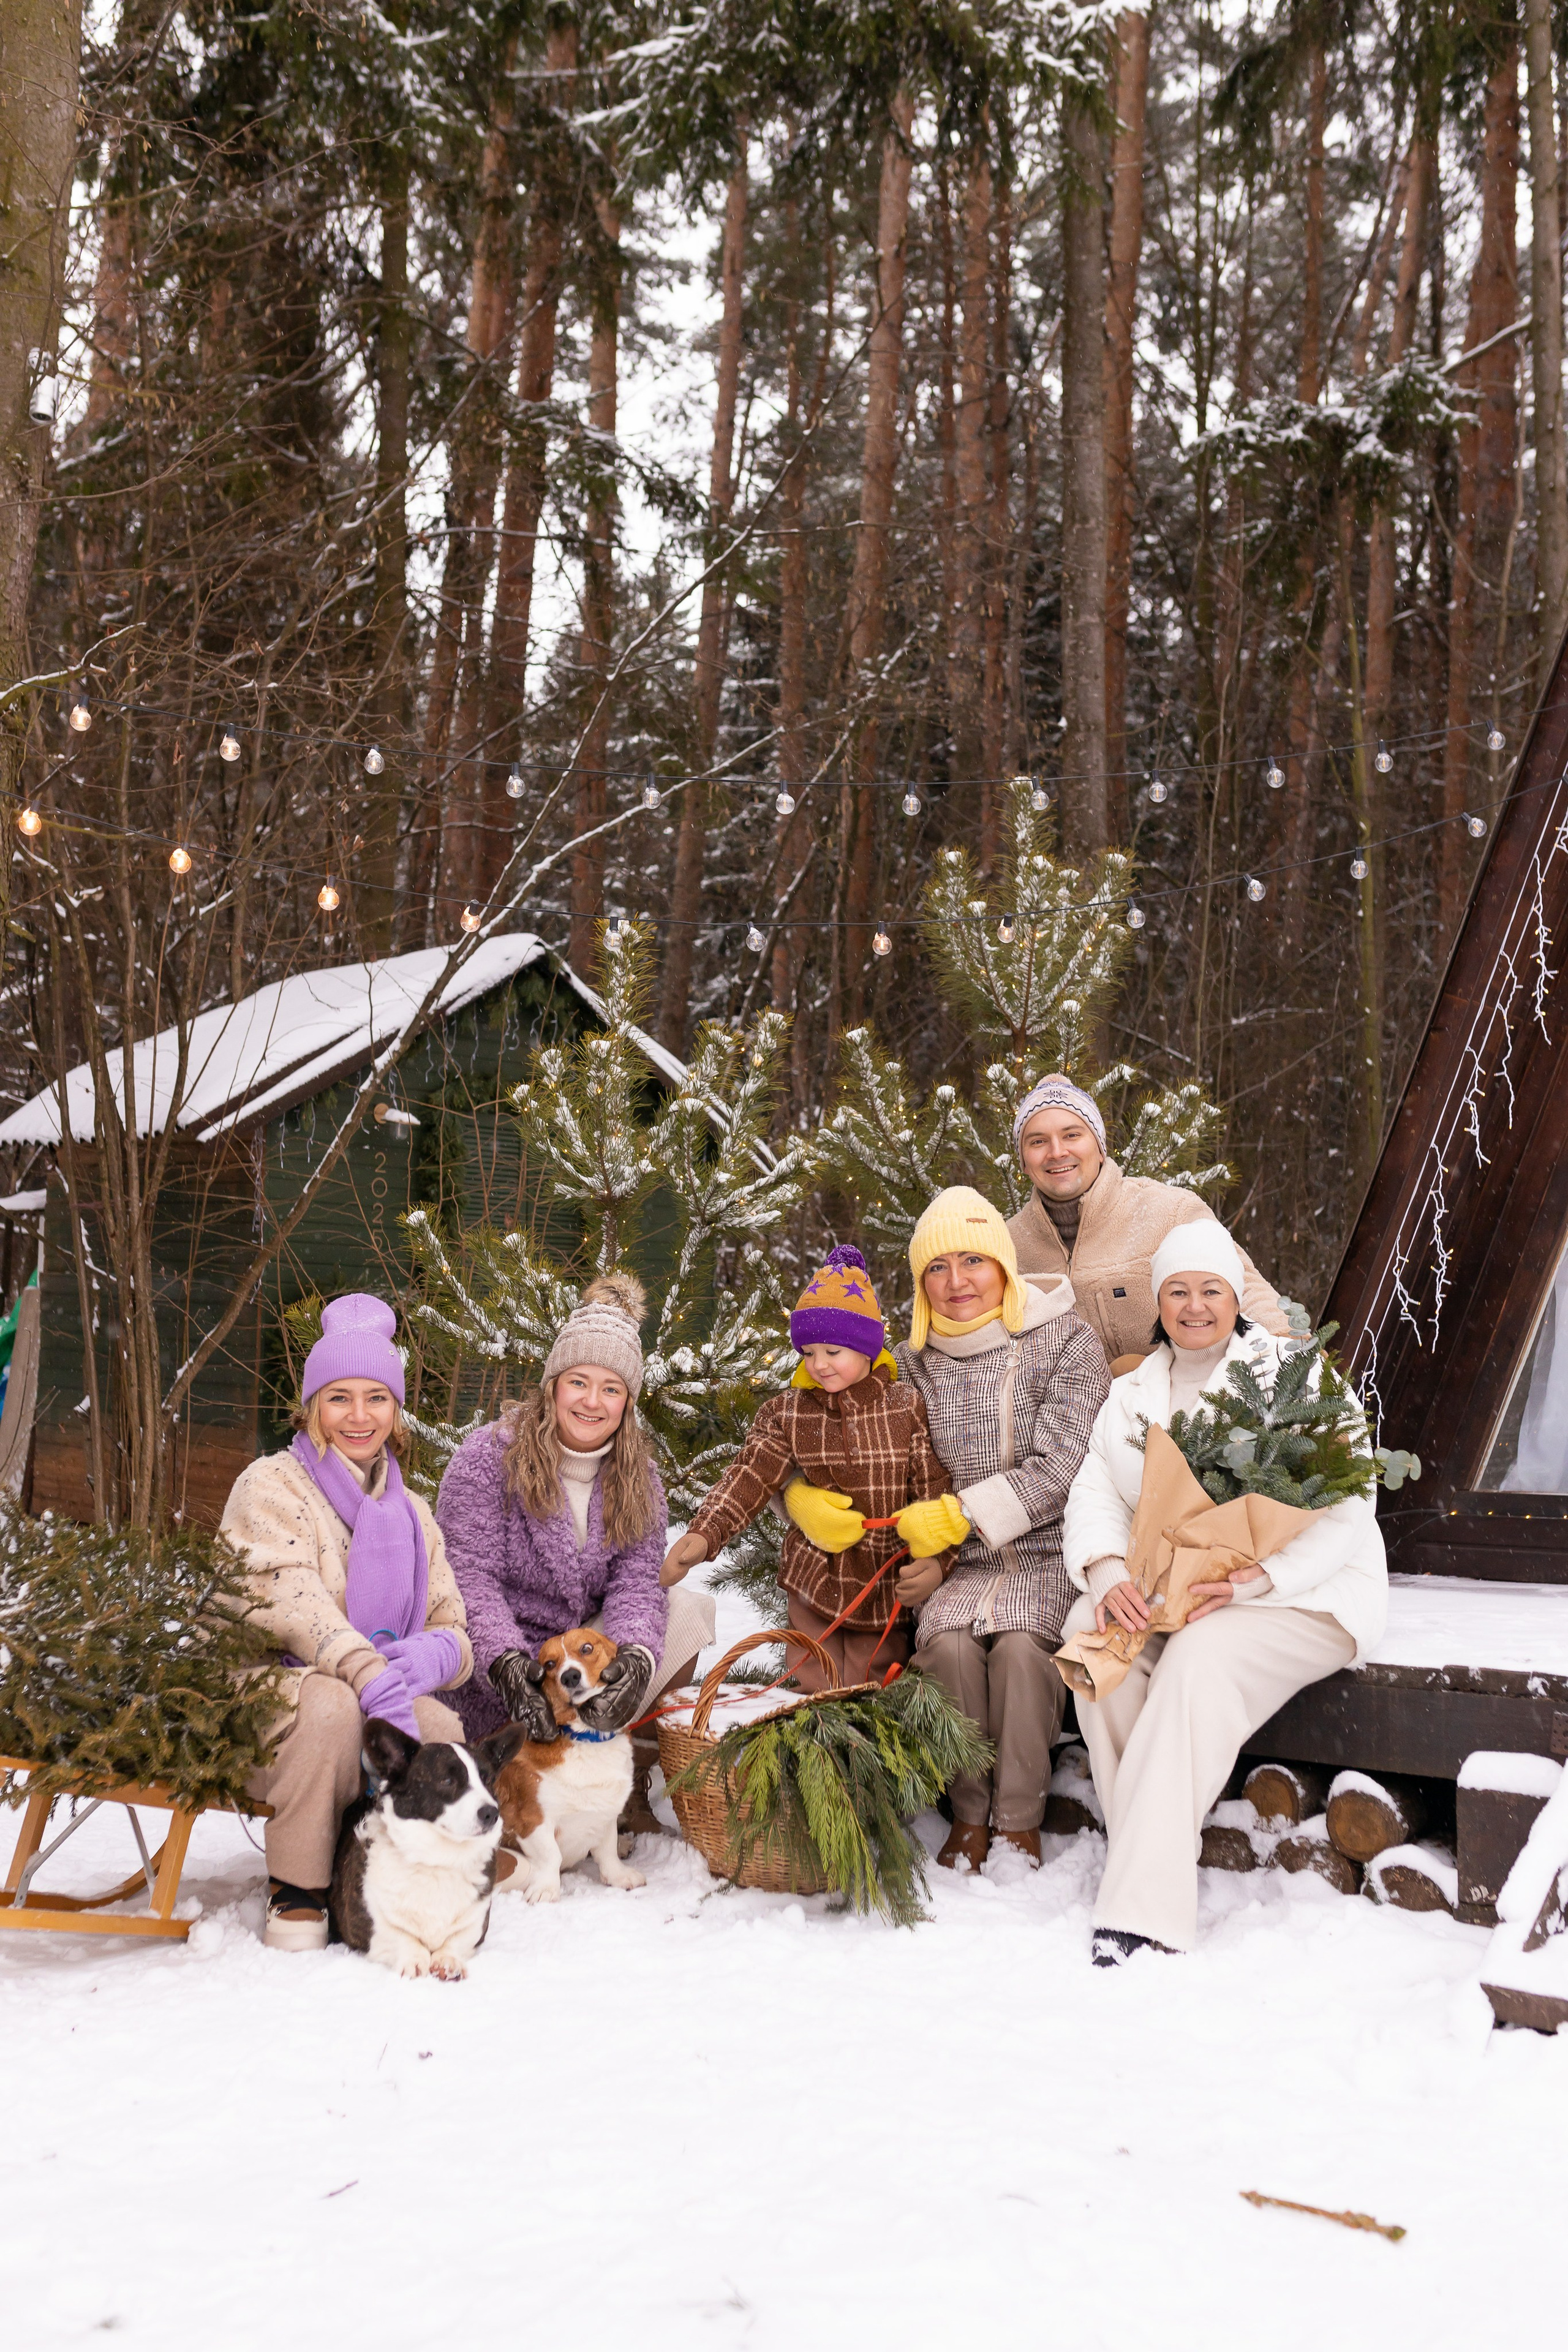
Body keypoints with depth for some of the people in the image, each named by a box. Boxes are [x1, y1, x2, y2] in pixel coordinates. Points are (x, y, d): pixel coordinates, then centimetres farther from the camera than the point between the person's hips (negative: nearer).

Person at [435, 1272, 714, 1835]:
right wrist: (508, 1664, -37)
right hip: (498, 1668, -6)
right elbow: (470, 1577, -20)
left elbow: (636, 1579, -9)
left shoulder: (635, 1476, 3)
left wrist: (635, 1658, -31)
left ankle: (629, 1785, -8)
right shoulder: (489, 1457, -13)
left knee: (692, 1610, -17)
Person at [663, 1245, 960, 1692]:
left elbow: (934, 1492, -6)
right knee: (814, 1688, 5)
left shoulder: (907, 1407, -7)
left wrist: (932, 1559, -21)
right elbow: (748, 1478, -12)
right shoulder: (788, 1413, -1)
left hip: (888, 1586, -2)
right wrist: (703, 1535, -27)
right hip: (814, 1585, 2)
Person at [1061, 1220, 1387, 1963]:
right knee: (1091, 1630, -24)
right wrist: (1107, 1574, -19)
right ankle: (1143, 1852, -19)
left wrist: (1254, 1580, -24)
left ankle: (1146, 1911, -34)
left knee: (1200, 1659, -33)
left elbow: (1345, 1509, -10)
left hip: (1299, 1589, -5)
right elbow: (1096, 1491, 4)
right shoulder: (1133, 1395, 14)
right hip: (1163, 1587, 5)